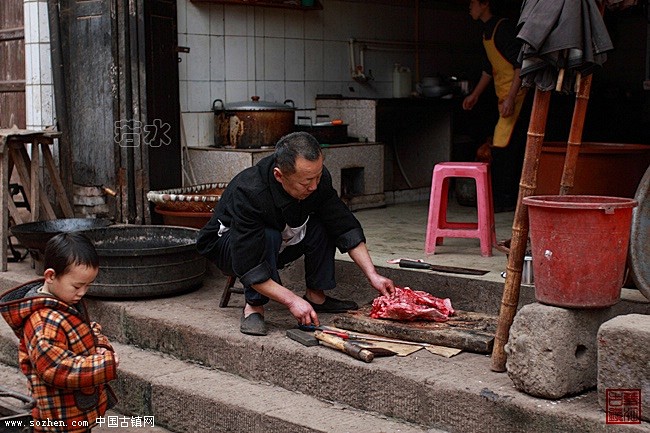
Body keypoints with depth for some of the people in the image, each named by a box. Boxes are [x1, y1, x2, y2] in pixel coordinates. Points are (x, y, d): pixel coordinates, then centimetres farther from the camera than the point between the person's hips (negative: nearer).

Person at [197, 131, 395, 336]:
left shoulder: (317, 178, -21)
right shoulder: (248, 193, -38)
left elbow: (346, 228, -13)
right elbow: (248, 268, -38)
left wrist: (372, 275, -20)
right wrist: (292, 300, -39)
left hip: (278, 246, 6)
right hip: (226, 244, -6)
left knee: (323, 224, -17)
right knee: (268, 238, -36)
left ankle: (316, 295, -7)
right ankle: (254, 307, -19)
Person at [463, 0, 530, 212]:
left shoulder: (503, 28, -13)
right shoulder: (487, 32, 17)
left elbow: (520, 64, -19)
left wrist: (510, 98, -24)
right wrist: (475, 95, 27)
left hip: (515, 95, -9)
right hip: (505, 96, 9)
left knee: (502, 146, -13)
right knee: (513, 149, 10)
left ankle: (503, 199, -9)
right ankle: (513, 198, 15)